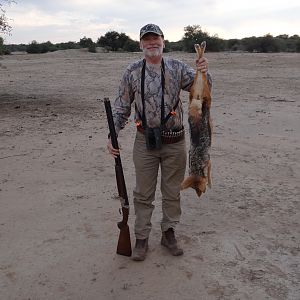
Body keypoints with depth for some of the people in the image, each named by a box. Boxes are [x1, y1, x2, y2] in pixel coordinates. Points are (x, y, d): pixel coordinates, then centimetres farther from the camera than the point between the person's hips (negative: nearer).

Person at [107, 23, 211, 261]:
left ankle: (169, 233, 31)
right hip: (145, 142, 0)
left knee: (172, 192, 13)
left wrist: (203, 73, -28)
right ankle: (141, 238, 23)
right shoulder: (132, 72, 1)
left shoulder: (177, 68, 1)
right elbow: (121, 108, 4)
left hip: (175, 141, 1)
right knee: (143, 194, 8)